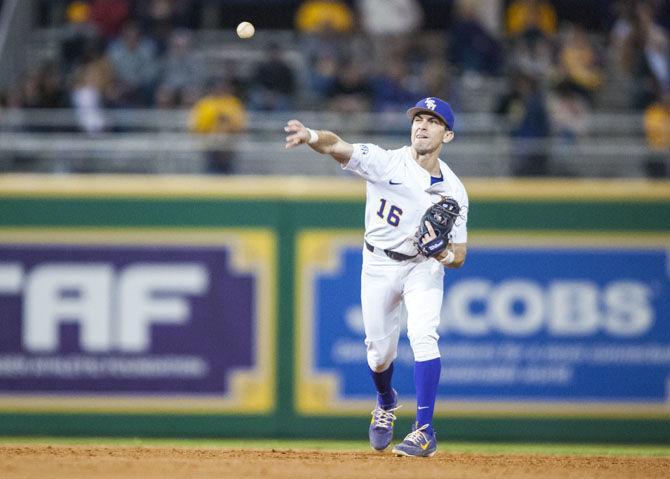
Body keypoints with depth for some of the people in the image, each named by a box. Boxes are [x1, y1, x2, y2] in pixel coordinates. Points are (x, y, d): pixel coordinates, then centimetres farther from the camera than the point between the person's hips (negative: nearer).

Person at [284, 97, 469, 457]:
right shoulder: (385, 163, -15)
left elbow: (459, 257, -6)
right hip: (379, 265, 0)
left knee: (423, 337, -22)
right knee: (380, 352, 7)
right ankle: (386, 404, 42)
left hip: (424, 266, 0)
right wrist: (311, 136, -55)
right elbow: (338, 146, -33)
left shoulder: (453, 191, -10)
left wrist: (442, 252, -30)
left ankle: (425, 431, -20)